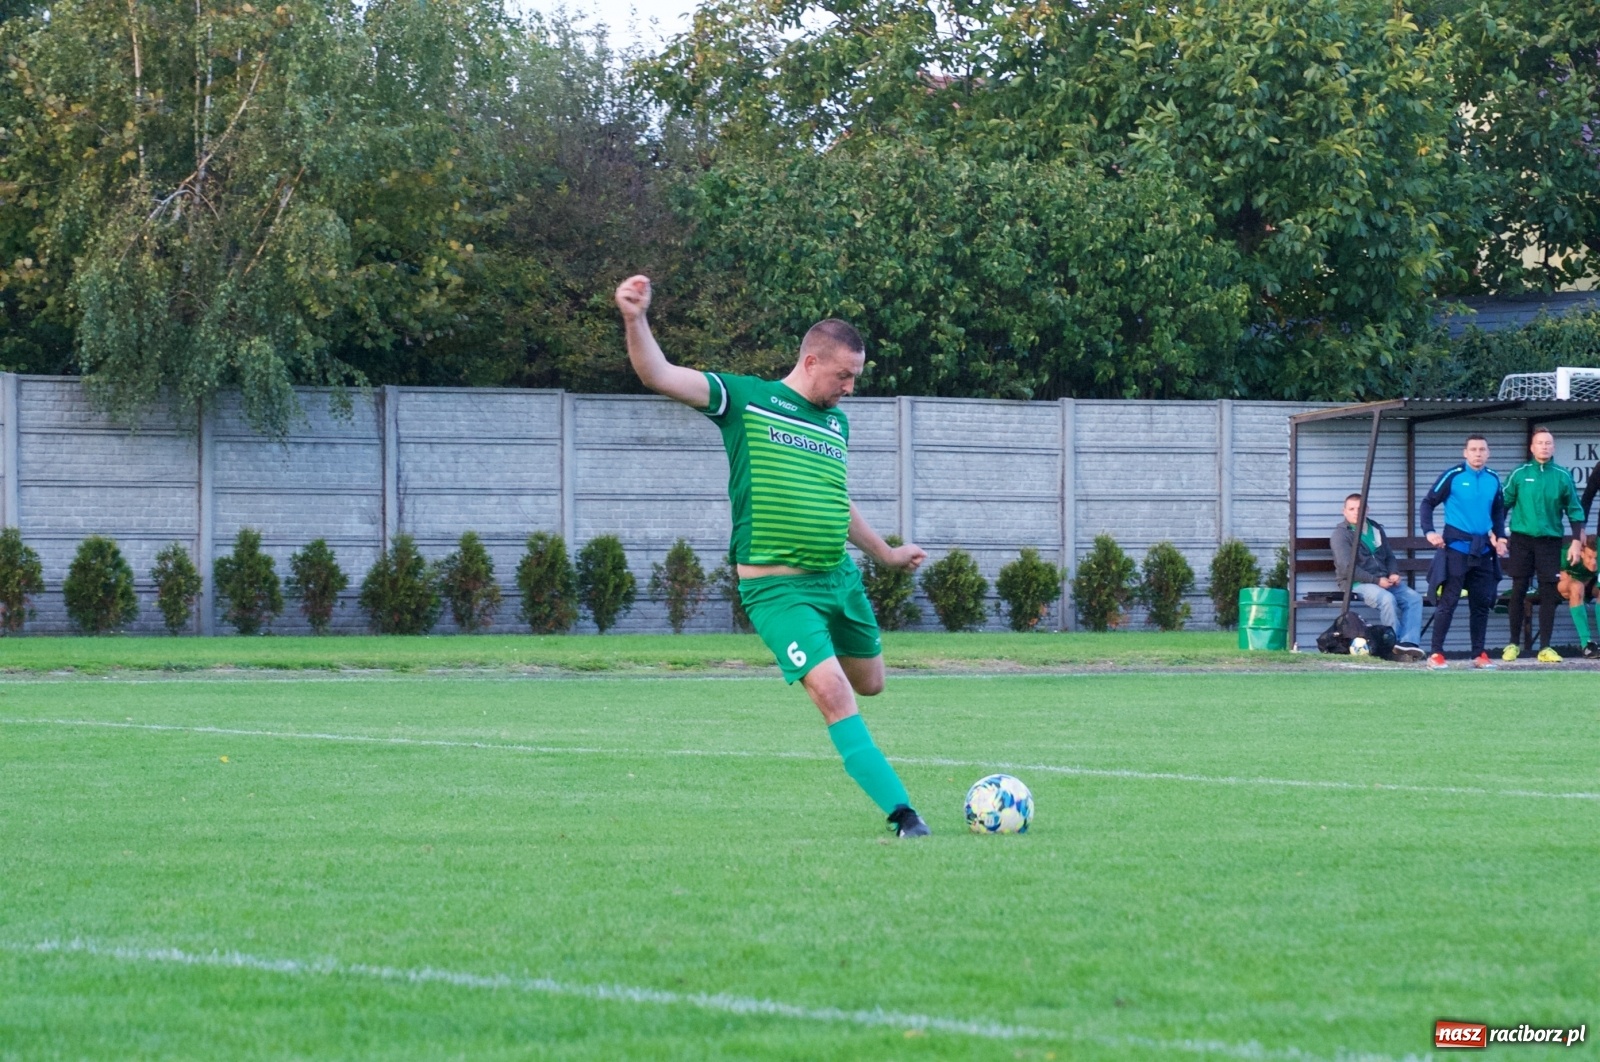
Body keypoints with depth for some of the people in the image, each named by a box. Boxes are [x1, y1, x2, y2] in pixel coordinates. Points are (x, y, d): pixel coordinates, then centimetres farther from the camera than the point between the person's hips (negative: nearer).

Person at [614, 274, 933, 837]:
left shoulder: (838, 424, 12)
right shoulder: (744, 399, -5)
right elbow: (658, 375, -15)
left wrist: (885, 552, 38)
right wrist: (635, 319, -33)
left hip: (840, 576, 7)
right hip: (778, 588, -7)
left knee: (868, 683, 16)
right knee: (834, 694, -17)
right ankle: (901, 812, -14)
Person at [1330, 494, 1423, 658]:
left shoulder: (1376, 529, 18)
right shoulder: (1341, 534, -3)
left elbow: (1389, 556, 26)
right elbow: (1347, 568, -13)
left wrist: (1393, 574, 2)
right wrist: (1376, 581, -18)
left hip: (1383, 581, 7)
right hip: (1358, 583, -6)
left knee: (1414, 597, -18)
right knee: (1387, 598, -34)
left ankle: (1409, 642, -29)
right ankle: (1398, 642, -22)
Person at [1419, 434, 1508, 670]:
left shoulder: (1493, 478, 8)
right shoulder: (1453, 475, -7)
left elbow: (1498, 510, 23)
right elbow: (1427, 503, -3)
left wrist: (1500, 536, 11)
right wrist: (1429, 532, -14)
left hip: (1483, 550, 5)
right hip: (1456, 546, -5)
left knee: (1482, 603, 7)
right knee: (1448, 601, -7)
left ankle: (1479, 654, 15)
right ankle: (1436, 654, -3)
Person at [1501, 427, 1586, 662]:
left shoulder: (1562, 477, 2)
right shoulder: (1519, 474, 1)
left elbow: (1575, 510, 6)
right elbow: (1503, 505, 6)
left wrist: (1577, 540, -1)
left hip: (1549, 540, 1)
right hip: (1522, 539, 0)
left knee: (1548, 592, -1)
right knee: (1518, 591, 1)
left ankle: (1545, 647, 4)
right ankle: (1513, 643, 11)